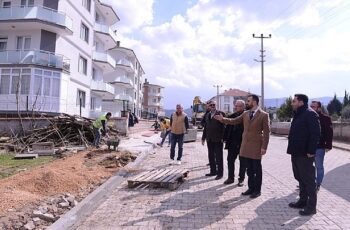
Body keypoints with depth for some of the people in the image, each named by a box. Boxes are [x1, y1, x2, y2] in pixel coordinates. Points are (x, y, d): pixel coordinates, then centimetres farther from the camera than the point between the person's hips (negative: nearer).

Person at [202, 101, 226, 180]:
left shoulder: (220, 113, -6)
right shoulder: (207, 115, 14)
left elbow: (224, 126, -10)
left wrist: (223, 138, -16)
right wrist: (203, 138, 15)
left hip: (218, 139, -6)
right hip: (209, 139, 6)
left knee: (219, 157, 2)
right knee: (211, 156, 13)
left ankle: (220, 173, 11)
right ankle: (213, 171, 24)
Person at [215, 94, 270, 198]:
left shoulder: (264, 115, -8)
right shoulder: (245, 114, 9)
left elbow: (266, 132, -10)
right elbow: (234, 121, 11)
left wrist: (264, 147, -14)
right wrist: (223, 119, -4)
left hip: (256, 146, -5)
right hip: (246, 145, 6)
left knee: (257, 169, 6)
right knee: (249, 169, 14)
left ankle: (257, 190, 18)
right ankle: (251, 188, 25)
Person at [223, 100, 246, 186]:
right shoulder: (232, 116, 6)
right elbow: (227, 128, 8)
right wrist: (225, 138, 2)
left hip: (242, 143, -5)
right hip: (232, 143, 5)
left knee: (242, 162, 9)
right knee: (230, 160, 10)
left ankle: (241, 179, 21)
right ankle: (231, 178, 23)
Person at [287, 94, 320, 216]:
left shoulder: (310, 114, -14)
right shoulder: (298, 115, 15)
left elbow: (316, 134, -20)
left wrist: (311, 151, -22)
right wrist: (292, 149, 16)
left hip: (305, 154, -10)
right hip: (296, 153, 10)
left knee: (308, 180, 0)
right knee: (300, 178, 17)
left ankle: (311, 207, 11)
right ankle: (303, 201, 30)